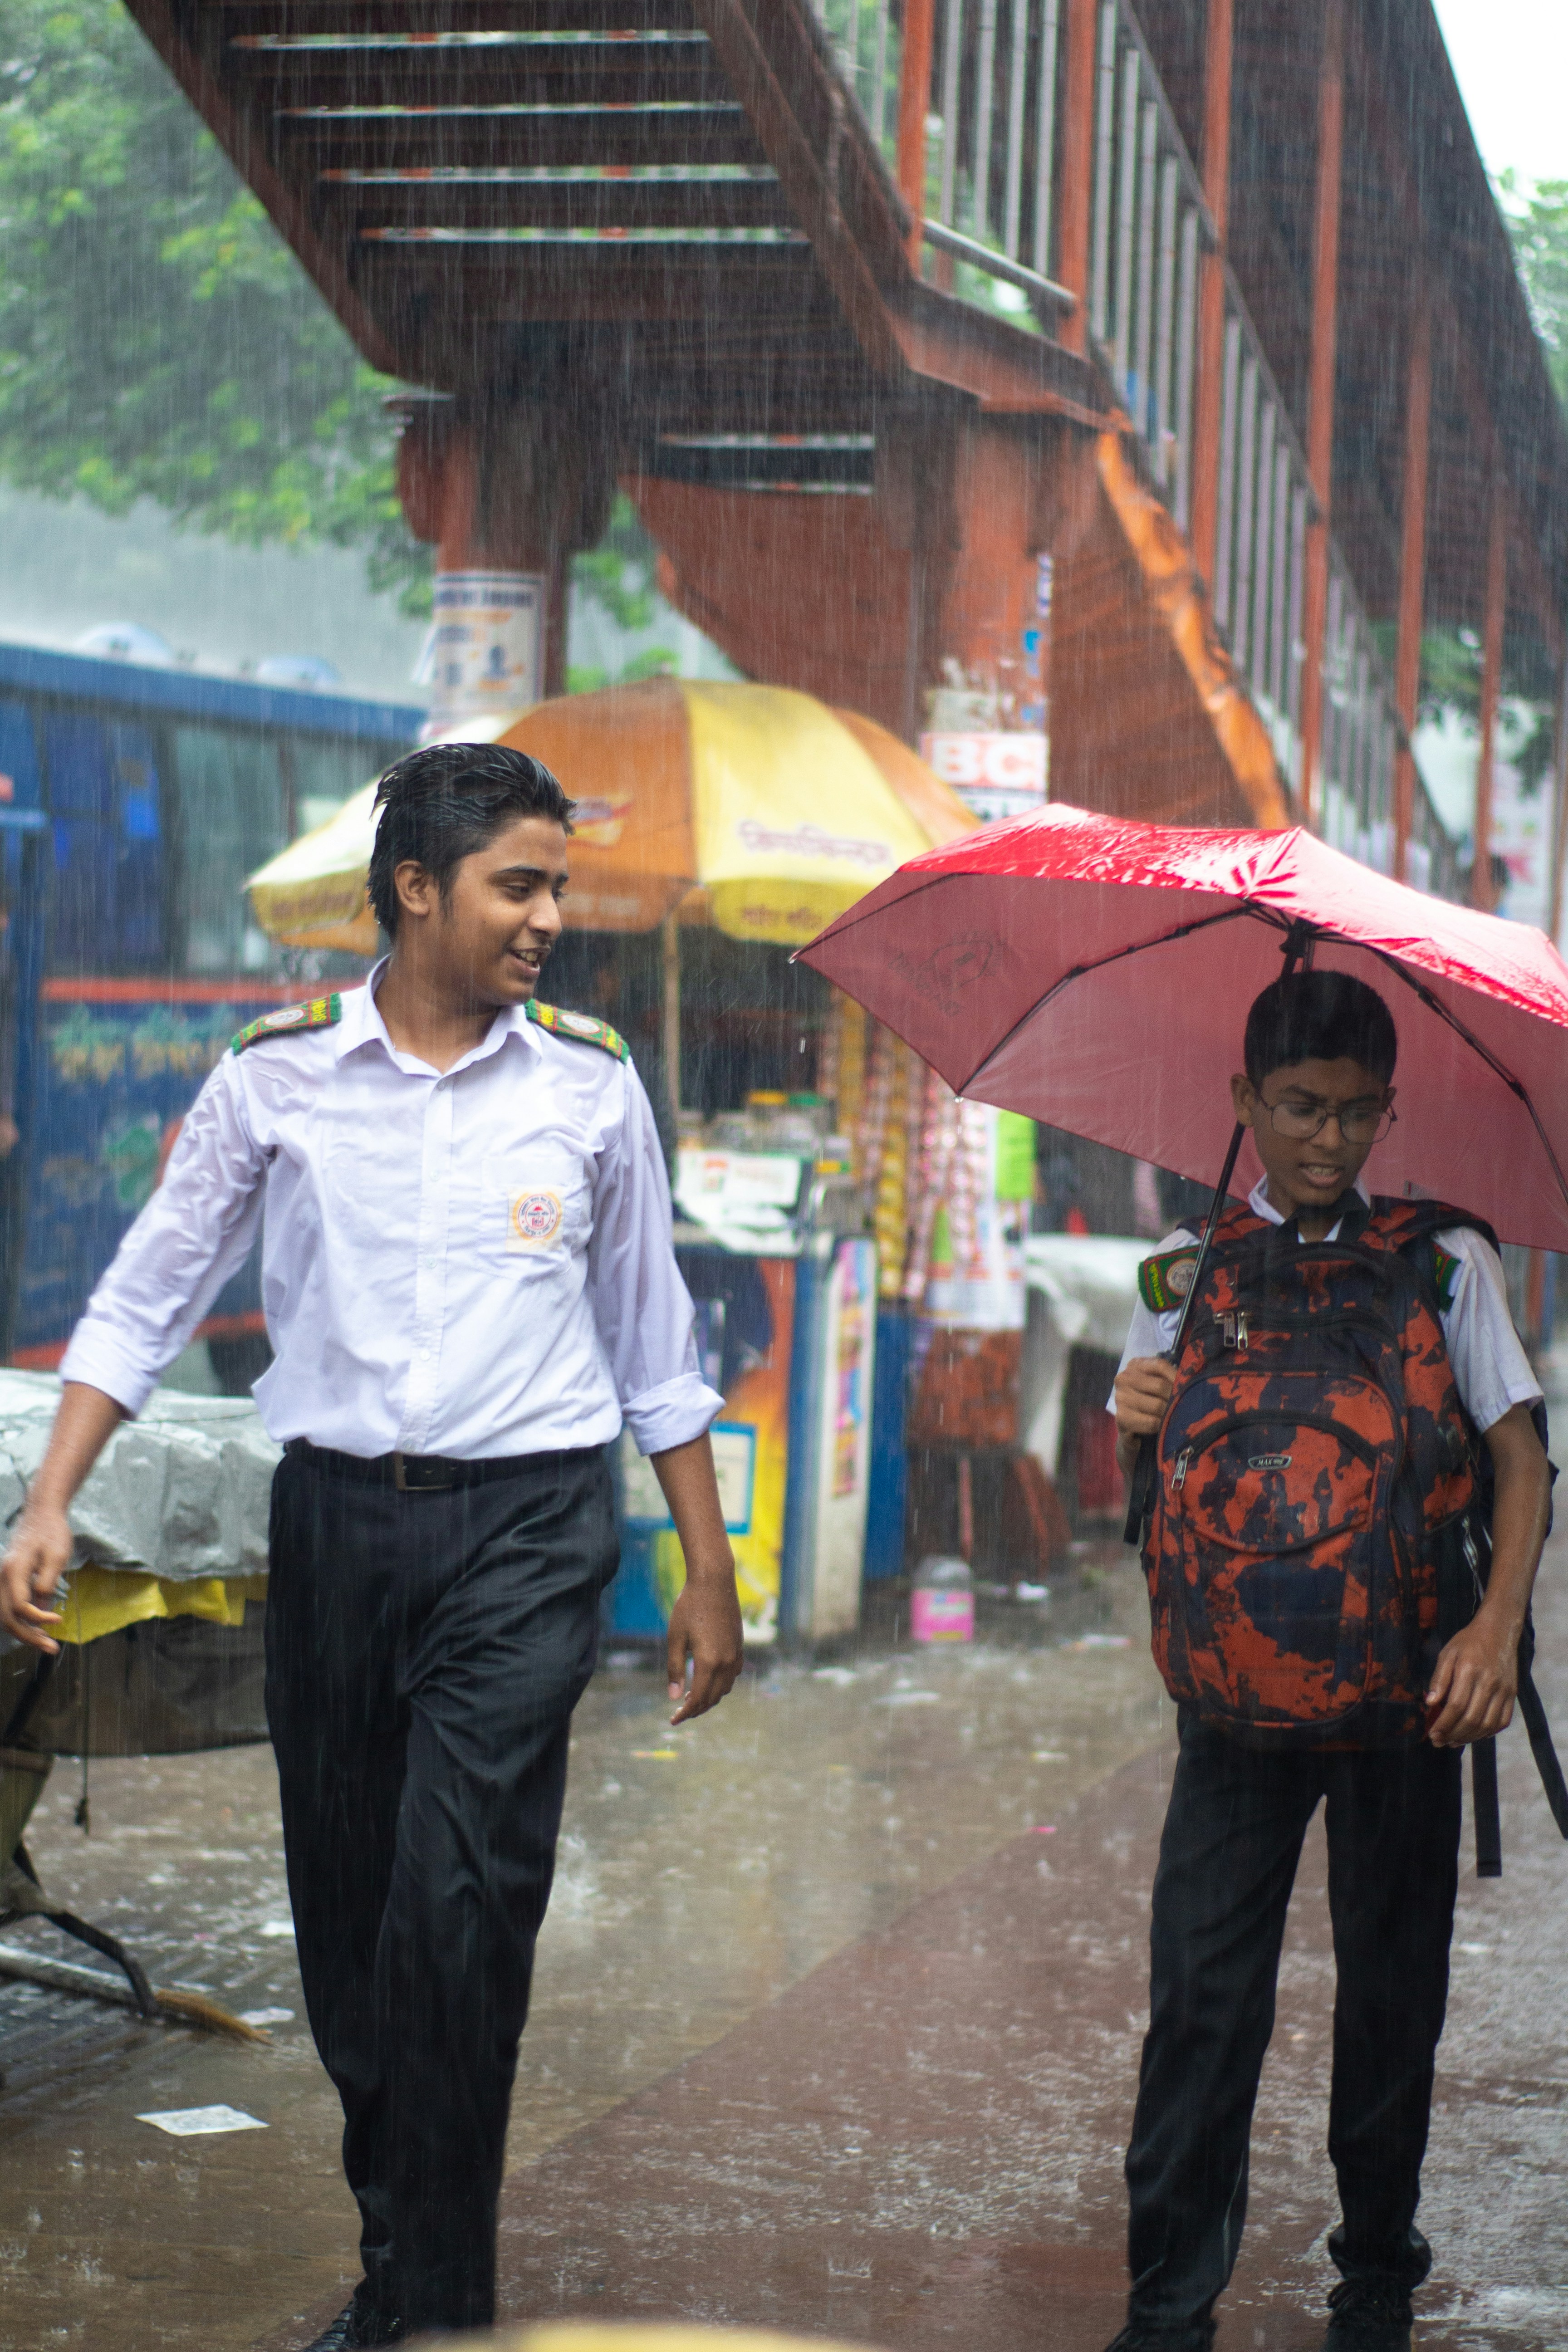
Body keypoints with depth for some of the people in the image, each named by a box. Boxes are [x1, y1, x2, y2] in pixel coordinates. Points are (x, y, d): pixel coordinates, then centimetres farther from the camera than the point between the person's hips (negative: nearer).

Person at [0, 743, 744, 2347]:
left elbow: (653, 1348, 12)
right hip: (334, 1516, 2)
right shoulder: (277, 1077, 2)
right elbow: (143, 1304, 7)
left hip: (525, 1520, -2)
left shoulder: (588, 1086, 4)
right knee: (343, 1912, 7)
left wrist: (708, 1572, 12)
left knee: (459, 1901, -14)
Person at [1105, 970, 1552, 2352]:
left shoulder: (1444, 1265, 3)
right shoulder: (1189, 1275, 9)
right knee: (1203, 1996, -4)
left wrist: (1497, 1629, -15)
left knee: (1393, 1996, 8)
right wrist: (1136, 1426, -8)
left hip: (1402, 1701, -1)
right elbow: (1144, 1490, 16)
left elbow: (1522, 1459, 0)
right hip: (1235, 1698, 1)